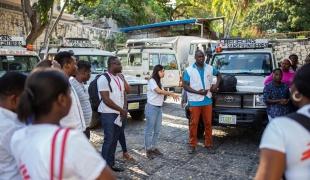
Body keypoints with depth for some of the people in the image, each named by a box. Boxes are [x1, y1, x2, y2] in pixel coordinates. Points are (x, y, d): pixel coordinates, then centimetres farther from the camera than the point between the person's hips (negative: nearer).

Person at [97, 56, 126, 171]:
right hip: (108, 114, -7)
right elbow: (106, 99, -18)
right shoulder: (103, 79, -13)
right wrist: (121, 110, -15)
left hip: (118, 114, 8)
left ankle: (111, 164, 25)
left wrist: (123, 110, 3)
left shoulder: (120, 78, 12)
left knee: (115, 139, 13)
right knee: (109, 140, -3)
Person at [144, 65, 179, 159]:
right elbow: (159, 91, -23)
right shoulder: (152, 81, -11)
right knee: (149, 130, -1)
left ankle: (153, 148, 23)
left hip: (159, 108, 9)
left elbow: (162, 93, 9)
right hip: (152, 107, -9)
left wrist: (170, 94, -5)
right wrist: (171, 93, -19)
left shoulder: (159, 82, 17)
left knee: (157, 130, 12)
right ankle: (148, 150, 7)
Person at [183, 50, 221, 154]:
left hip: (207, 100, 3)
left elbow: (218, 74, 24)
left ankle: (208, 144, 23)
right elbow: (185, 86, -7)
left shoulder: (210, 68, 5)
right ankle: (192, 145, 13)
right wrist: (198, 92, -18)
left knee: (208, 123, 9)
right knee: (194, 123, 2)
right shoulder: (189, 70, -4)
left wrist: (216, 84, 4)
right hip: (194, 101, -3)